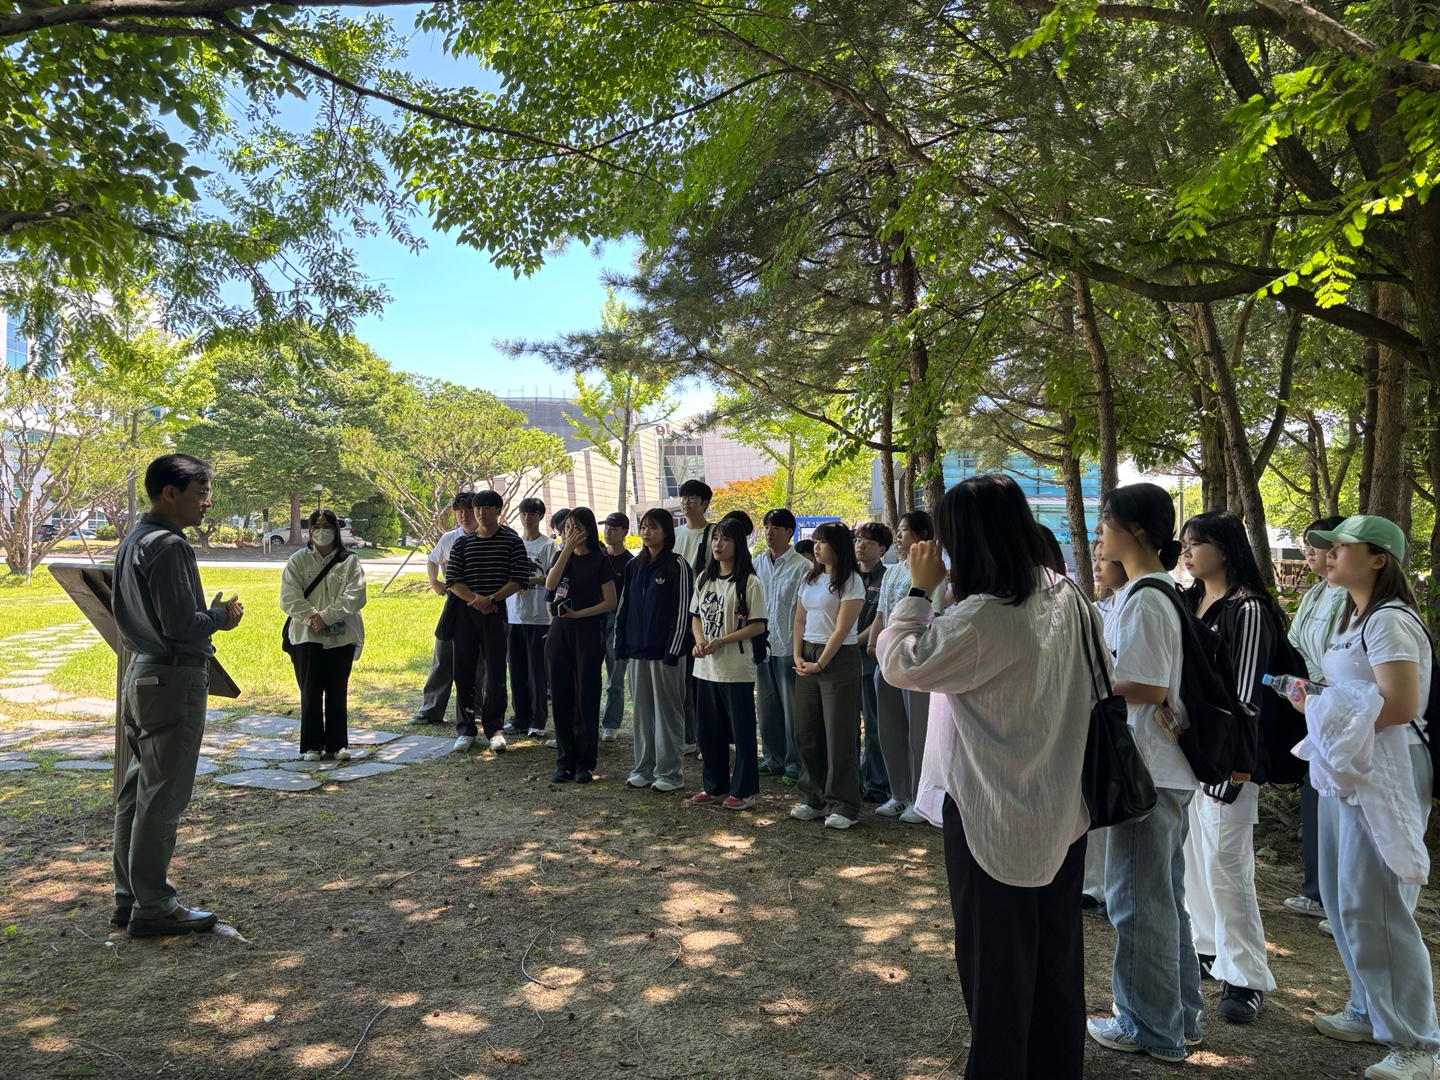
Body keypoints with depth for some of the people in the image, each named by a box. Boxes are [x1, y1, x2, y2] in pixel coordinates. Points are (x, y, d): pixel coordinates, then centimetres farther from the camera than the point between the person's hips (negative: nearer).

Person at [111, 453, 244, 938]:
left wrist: (209, 612, 14)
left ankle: (129, 898, 26)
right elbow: (180, 624, -24)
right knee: (162, 797, -1)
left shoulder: (132, 540, 12)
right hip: (174, 681, -10)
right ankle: (152, 908, 8)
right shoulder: (168, 546, -19)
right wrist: (222, 616, -6)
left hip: (140, 674, 10)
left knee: (136, 791, 16)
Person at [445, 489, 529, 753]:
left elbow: (519, 579, -6)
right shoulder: (462, 544, 8)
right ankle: (466, 728, 14)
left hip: (496, 612, -2)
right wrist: (475, 599, -14)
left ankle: (494, 728, 10)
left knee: (495, 671, 0)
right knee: (464, 670, 5)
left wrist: (491, 599, -15)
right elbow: (453, 580, 1)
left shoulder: (512, 541, 1)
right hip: (465, 611, 3)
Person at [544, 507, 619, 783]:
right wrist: (568, 549, -13)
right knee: (561, 697, 6)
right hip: (559, 631, 5)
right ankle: (565, 761, 15)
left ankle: (585, 763, 9)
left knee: (586, 698, 1)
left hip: (588, 632, -4)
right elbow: (550, 584, -9)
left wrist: (578, 613, -14)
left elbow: (610, 603, -6)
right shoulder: (562, 556, 10)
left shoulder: (599, 561, -3)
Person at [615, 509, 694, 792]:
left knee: (667, 712, 1)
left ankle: (670, 773, 10)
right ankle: (643, 769, 21)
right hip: (637, 652, 6)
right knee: (641, 711, 11)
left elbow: (682, 611, -11)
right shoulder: (634, 566, 11)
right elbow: (624, 607, 13)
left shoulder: (677, 566, -7)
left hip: (664, 652, -6)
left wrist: (672, 652, -14)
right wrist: (621, 646, 7)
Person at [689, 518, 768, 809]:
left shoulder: (749, 582, -10)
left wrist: (720, 642, -18)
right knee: (710, 730, 14)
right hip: (706, 667, 7)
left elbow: (758, 626, -13)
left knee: (741, 731, 3)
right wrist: (699, 641, -6)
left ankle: (744, 790, 14)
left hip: (737, 668, -6)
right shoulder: (704, 579, 10)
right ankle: (714, 786, 27)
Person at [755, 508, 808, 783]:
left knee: (792, 708, 2)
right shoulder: (757, 564, 9)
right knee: (766, 706, 13)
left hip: (789, 646, -5)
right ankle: (772, 758, 25)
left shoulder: (802, 567, -7)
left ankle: (794, 763, 13)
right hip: (762, 644, 6)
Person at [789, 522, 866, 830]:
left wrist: (820, 664, -13)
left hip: (838, 658, -7)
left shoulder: (851, 582, -8)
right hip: (807, 657, 7)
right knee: (806, 732, 10)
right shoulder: (809, 578, 12)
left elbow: (842, 629, -13)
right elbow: (799, 620, 14)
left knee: (839, 735, -2)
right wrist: (798, 656, 1)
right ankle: (813, 798, 23)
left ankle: (843, 805, 8)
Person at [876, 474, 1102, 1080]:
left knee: (996, 961, 10)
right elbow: (1100, 680, 10)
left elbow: (899, 664, -19)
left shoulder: (980, 620, -27)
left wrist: (919, 589, -12)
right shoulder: (1067, 597, -2)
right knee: (1057, 955, 22)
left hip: (995, 823, -8)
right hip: (1064, 811, 8)